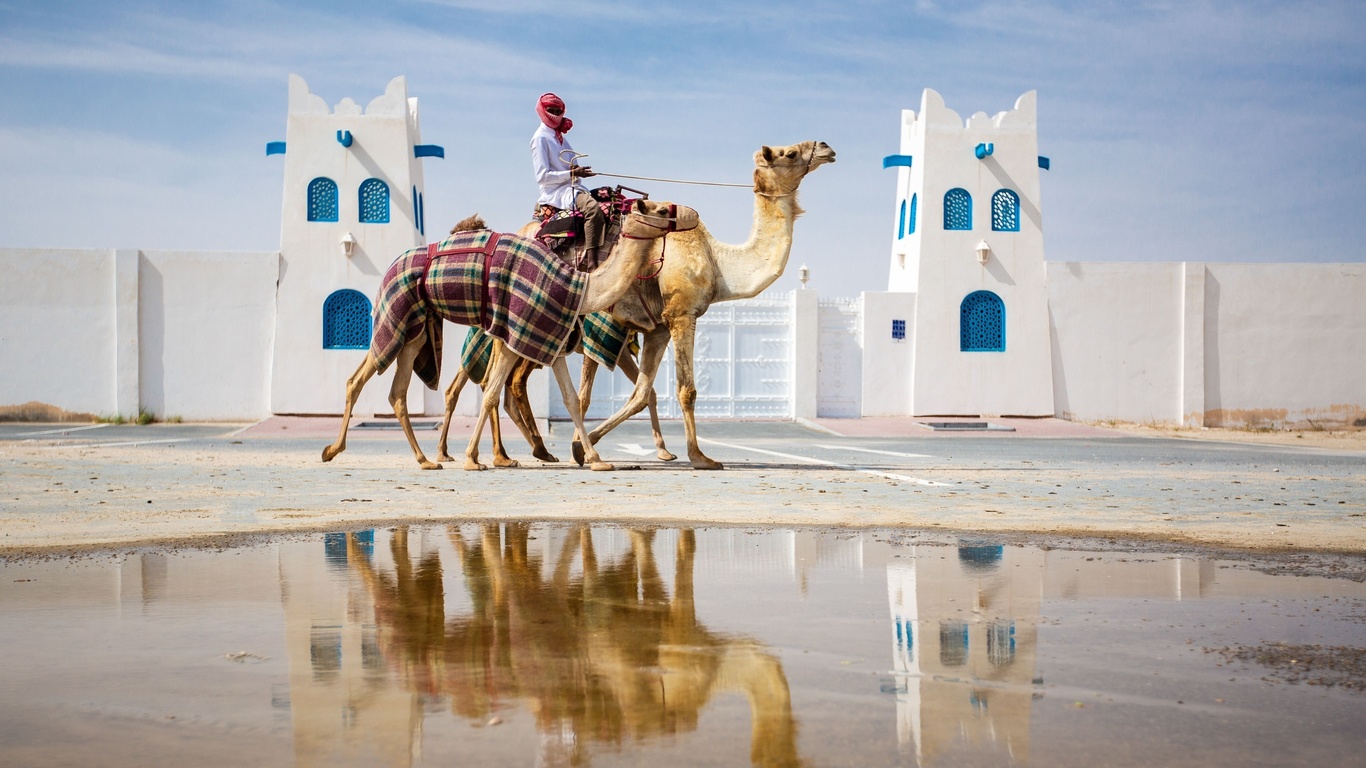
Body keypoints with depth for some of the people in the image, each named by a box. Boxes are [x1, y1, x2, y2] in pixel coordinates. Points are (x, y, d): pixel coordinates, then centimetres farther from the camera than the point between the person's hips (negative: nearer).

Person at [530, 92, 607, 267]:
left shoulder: (560, 137, 21)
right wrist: (572, 173, -17)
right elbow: (542, 176, -12)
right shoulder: (540, 138, -4)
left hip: (571, 187, 9)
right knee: (592, 207, -31)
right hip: (555, 192, -9)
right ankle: (592, 261, -38)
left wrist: (580, 170, 2)